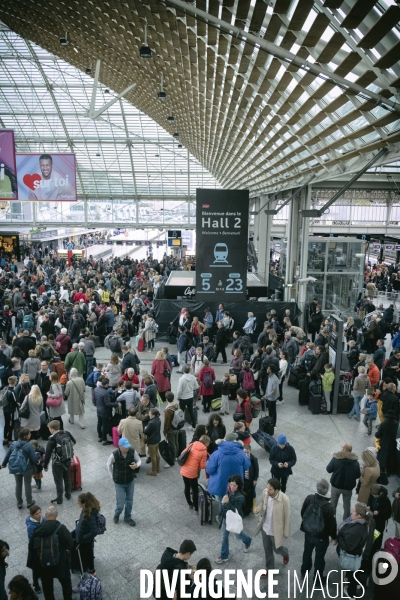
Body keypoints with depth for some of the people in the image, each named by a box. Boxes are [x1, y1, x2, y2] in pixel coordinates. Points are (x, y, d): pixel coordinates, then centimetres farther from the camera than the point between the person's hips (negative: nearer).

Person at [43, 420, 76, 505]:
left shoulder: (52, 439, -24)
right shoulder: (67, 433, -8)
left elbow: (48, 453, -18)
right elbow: (74, 442, 9)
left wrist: (45, 465, -6)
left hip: (58, 463, -5)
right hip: (68, 460, 6)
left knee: (58, 481, 11)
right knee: (67, 478, 23)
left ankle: (59, 499, 24)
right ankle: (68, 495, 38)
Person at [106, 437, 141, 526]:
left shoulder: (132, 451, -20)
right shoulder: (114, 455, -26)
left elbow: (139, 460, -3)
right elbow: (109, 464, -5)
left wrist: (136, 465, -25)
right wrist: (113, 476, 1)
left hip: (130, 481, 3)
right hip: (119, 483, -3)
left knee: (129, 501, 17)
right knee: (121, 504, 4)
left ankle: (127, 518, 42)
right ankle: (116, 514, 39)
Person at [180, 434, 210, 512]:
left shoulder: (192, 445, -1)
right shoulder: (204, 451, -15)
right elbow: (202, 466, -12)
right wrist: (208, 462, 5)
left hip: (184, 470, 6)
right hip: (192, 473, -6)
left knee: (187, 488, 23)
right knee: (195, 490, 12)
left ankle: (190, 504, 42)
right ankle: (196, 508, 24)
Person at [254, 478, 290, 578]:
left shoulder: (284, 500, -32)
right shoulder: (265, 492, -19)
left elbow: (287, 517, -17)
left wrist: (286, 533, -8)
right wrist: (259, 508, -18)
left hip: (276, 530, -4)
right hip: (265, 528, 4)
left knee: (277, 549, 21)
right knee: (267, 549, 22)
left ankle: (285, 553, 56)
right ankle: (269, 568, 48)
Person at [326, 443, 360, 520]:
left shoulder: (336, 459, -21)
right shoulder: (355, 462, -16)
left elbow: (329, 469, -10)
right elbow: (357, 475, -4)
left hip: (336, 486, -1)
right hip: (348, 487, 1)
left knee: (333, 505, 20)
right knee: (347, 507, 20)